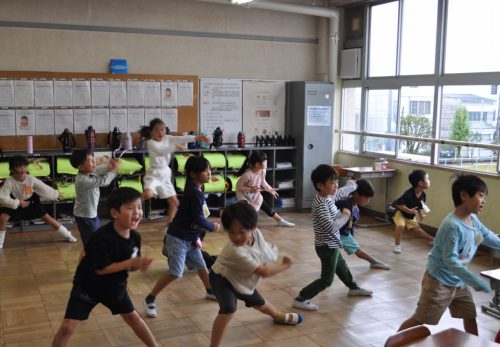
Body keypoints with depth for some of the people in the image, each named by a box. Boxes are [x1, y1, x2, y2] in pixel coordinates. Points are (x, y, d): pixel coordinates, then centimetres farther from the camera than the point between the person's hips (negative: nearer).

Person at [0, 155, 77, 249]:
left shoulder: (31, 179, -26)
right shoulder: (9, 181, -30)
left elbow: (44, 188, -15)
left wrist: (56, 194, -14)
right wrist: (18, 202, -34)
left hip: (31, 201, 1)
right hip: (15, 202, -1)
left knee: (46, 217, 0)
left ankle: (67, 235, 14)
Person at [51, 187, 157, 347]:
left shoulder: (135, 236, -13)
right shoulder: (101, 238, -33)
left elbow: (131, 266, -2)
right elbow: (101, 269, -28)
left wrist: (141, 264, -26)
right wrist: (132, 262, -30)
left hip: (115, 286, 5)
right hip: (88, 286, -5)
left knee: (132, 317, 17)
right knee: (68, 326, -7)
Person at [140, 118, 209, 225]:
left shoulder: (167, 138, 1)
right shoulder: (151, 143, -15)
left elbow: (182, 139, -10)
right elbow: (161, 151, -33)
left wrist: (197, 137, -21)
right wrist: (174, 146, -45)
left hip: (165, 174, 7)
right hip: (154, 174, -7)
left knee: (174, 202, 11)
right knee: (148, 194, -36)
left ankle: (169, 224, 25)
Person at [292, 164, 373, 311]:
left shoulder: (330, 195, -1)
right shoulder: (321, 204, -29)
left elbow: (342, 192, 22)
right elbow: (331, 227, -36)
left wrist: (352, 185, 38)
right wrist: (345, 215, -23)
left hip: (331, 245, 10)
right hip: (327, 247, -10)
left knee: (342, 267, 31)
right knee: (326, 280, -2)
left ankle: (353, 288, 55)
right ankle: (300, 299, 3)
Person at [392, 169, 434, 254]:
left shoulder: (423, 195, -15)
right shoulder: (408, 193, -37)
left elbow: (420, 207, 0)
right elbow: (397, 203, -33)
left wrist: (421, 215, -14)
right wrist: (409, 210, -38)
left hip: (410, 214, 6)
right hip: (398, 210, -6)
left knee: (417, 228, 14)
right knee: (401, 226, -26)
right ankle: (397, 245, -10)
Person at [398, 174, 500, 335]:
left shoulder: (473, 220, -1)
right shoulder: (452, 225, -29)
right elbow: (450, 260, -30)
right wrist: (476, 282, -30)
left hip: (458, 281, 9)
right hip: (439, 281, -9)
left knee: (470, 315, 19)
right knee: (420, 320, 0)